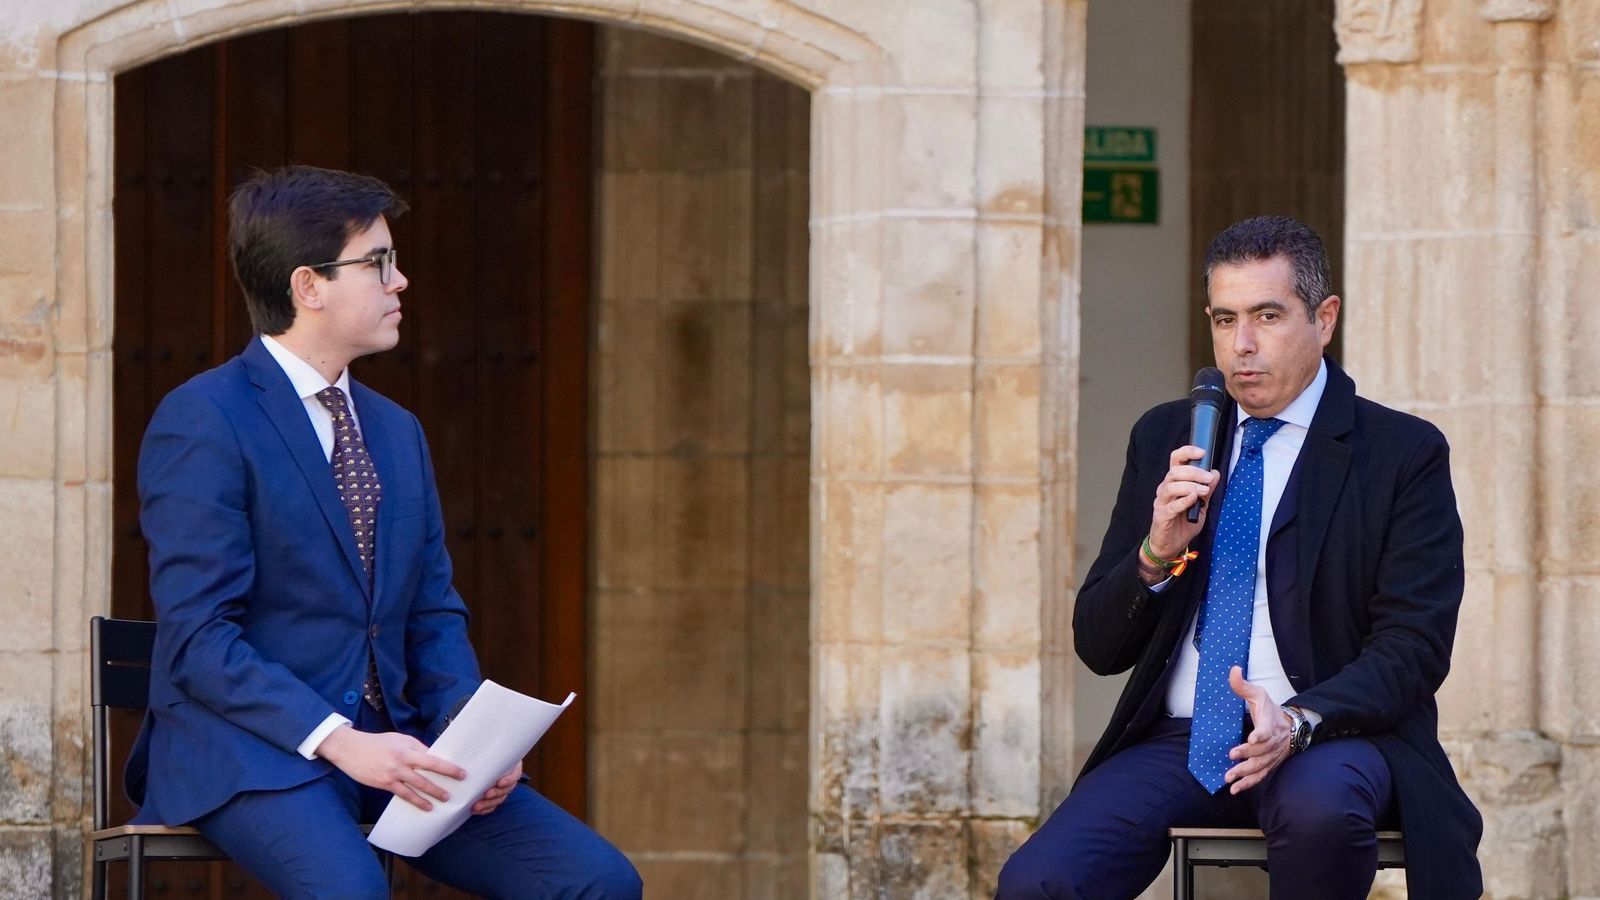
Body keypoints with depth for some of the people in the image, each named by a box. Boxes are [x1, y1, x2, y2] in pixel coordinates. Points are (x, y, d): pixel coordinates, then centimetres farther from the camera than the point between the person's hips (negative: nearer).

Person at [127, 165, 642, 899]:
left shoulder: (396, 432, 18)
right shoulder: (201, 424, -7)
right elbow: (198, 638, -14)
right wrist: (337, 741, -24)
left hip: (388, 741, 7)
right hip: (248, 749, -7)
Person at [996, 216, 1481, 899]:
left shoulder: (1405, 453, 2)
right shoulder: (1164, 439, 14)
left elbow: (1412, 647, -6)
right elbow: (1098, 648, 13)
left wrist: (1299, 720, -24)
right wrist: (1158, 554, -8)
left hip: (1332, 734, -2)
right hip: (1177, 741, 2)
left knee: (1318, 810, -38)